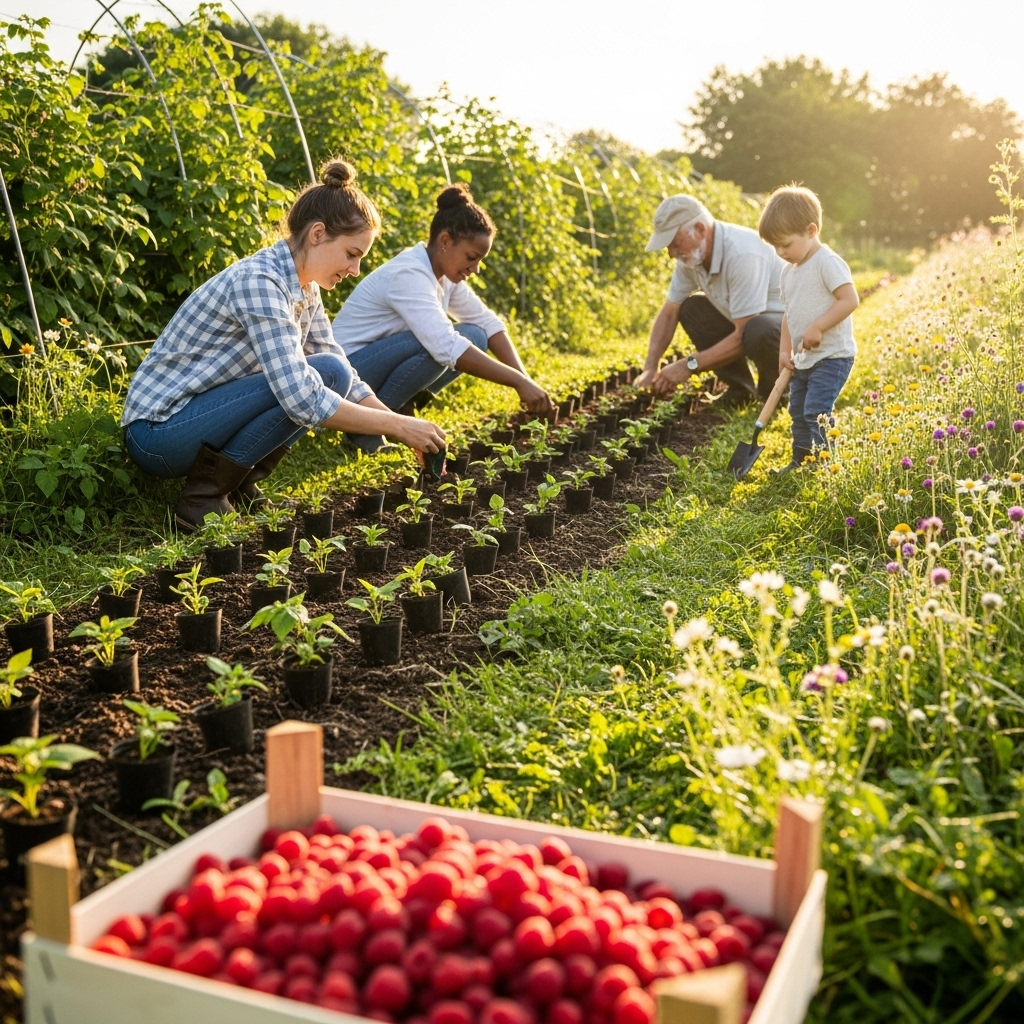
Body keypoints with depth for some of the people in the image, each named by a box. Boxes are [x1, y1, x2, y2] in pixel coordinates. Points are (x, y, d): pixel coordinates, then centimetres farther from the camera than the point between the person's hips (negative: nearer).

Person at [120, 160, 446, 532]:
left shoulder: (303, 287, 4)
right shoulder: (259, 282, -23)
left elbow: (347, 378, 9)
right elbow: (301, 398, -31)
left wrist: (410, 433, -2)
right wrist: (399, 426, -24)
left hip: (198, 414, 9)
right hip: (157, 432, -9)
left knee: (329, 379, -1)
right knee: (324, 376, -21)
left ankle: (238, 485, 4)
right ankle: (204, 495, -12)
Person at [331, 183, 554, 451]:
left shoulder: (445, 273, 1)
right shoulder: (409, 275, -26)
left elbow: (488, 323, 1)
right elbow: (447, 348, -38)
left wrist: (524, 378, -14)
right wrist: (518, 382, -37)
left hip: (381, 366, 9)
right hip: (345, 372, -8)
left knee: (475, 338, -5)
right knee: (436, 347, -31)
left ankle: (397, 408, 3)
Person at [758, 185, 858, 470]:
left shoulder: (828, 263, -15)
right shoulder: (789, 270, 12)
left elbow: (850, 300, -22)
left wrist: (817, 328, -26)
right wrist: (785, 350, 10)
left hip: (831, 356, -9)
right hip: (803, 359, 9)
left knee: (816, 412, -15)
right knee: (798, 412, 14)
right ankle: (801, 462, 25)